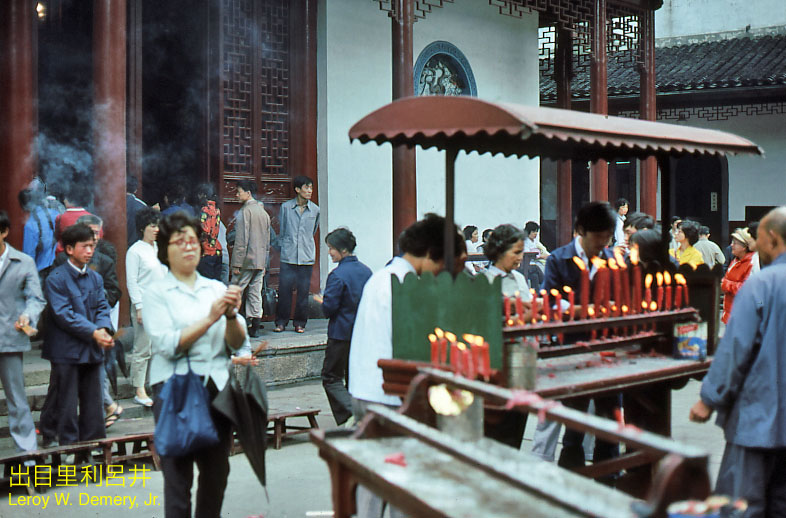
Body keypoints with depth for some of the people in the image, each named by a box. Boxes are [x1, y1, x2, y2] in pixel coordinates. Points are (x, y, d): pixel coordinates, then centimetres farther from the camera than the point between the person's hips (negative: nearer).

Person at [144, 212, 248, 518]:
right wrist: (211, 317, -17)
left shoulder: (216, 289, 14)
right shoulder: (156, 294, 2)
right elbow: (168, 346, -12)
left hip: (216, 386, 4)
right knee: (178, 475, -5)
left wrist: (231, 315, -13)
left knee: (217, 471, 6)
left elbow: (238, 343, 7)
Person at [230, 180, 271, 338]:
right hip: (260, 261, 7)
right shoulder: (263, 211, 14)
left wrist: (236, 264, -14)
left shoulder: (245, 211, -10)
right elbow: (267, 241, 17)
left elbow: (241, 240, -15)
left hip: (246, 260, -7)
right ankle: (255, 327, 6)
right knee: (255, 293, 8)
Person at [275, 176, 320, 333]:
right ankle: (281, 322, 9)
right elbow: (281, 231, 12)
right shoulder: (285, 207, 1)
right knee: (284, 289, -2)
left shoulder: (315, 210, 5)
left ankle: (300, 323, 14)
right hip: (288, 256, -1)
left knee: (303, 291, 3)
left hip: (307, 257, 1)